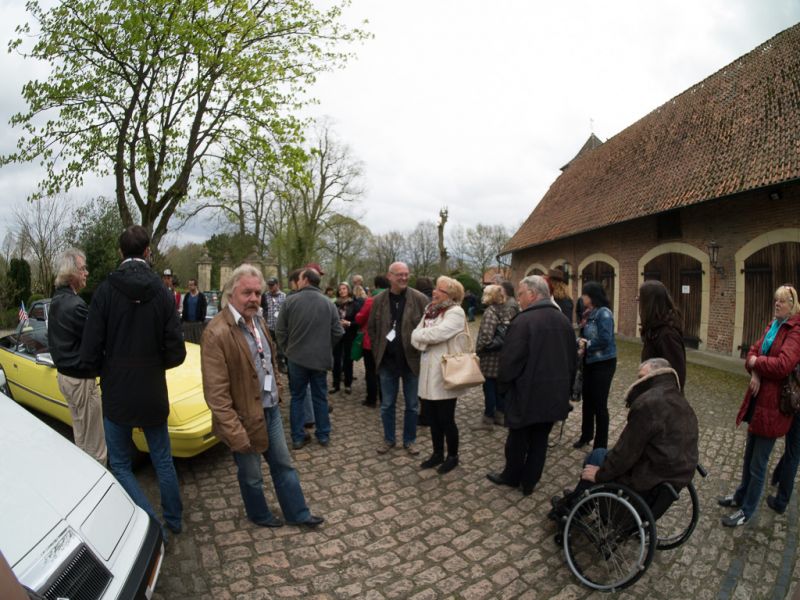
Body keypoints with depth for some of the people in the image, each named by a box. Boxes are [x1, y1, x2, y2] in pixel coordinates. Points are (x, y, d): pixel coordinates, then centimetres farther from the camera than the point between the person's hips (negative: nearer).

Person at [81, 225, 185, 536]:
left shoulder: (105, 291, -13)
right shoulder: (163, 293, -8)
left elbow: (89, 353, -13)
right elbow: (175, 354, -9)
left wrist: (109, 371, 8)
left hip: (116, 394, -2)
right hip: (153, 394, 2)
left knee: (120, 464, 15)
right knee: (163, 461, 20)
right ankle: (174, 519, 33)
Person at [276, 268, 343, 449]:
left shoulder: (290, 301, -8)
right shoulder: (328, 303, -3)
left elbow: (280, 330, -4)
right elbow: (338, 332, -2)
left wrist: (287, 350, 12)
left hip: (296, 357, -1)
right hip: (321, 358, 1)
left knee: (297, 397, 12)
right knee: (320, 397, 13)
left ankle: (297, 437, 16)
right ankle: (323, 435, 22)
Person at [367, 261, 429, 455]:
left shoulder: (420, 299, -8)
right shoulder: (379, 300, -1)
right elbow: (371, 328, 8)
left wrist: (421, 351, -7)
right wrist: (377, 352, 3)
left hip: (412, 360, -1)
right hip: (387, 361, 2)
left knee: (412, 405, 12)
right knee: (387, 405, 13)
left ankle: (410, 440, 30)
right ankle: (388, 439, 31)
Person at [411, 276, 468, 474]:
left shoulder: (456, 313, -13)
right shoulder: (430, 310, 10)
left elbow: (436, 334, -26)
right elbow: (415, 337, 3)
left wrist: (421, 335, -8)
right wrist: (426, 341, -16)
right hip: (429, 373, 7)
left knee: (446, 419, 5)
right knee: (433, 417, 16)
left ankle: (452, 456, 25)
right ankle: (438, 454, 33)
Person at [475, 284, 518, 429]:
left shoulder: (490, 311, -19)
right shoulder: (510, 310, 5)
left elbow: (486, 336, -27)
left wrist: (477, 351, -13)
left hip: (490, 356, -7)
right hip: (505, 354, 7)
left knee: (489, 387, 5)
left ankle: (488, 418, 14)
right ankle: (501, 414, 29)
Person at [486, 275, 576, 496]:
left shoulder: (523, 321, -20)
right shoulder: (563, 320, 5)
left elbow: (509, 358, -20)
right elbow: (573, 357, 13)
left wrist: (503, 382, -1)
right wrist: (566, 384, 23)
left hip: (526, 393, -6)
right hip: (554, 393, 6)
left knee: (518, 438, 14)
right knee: (540, 439, 16)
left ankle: (511, 476, 32)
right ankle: (529, 482, 27)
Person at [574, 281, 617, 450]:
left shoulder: (604, 313, -18)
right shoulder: (590, 314, 7)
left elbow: (605, 340, -26)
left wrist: (586, 345, -13)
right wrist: (581, 344, -9)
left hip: (603, 364, -8)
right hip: (590, 362, 8)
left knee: (599, 404, 1)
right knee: (587, 399, 19)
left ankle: (601, 445, 17)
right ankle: (586, 435, 37)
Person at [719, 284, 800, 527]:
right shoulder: (773, 325, 11)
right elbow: (754, 351, 8)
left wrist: (756, 362, -10)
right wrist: (755, 372, -10)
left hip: (773, 404, -8)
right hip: (759, 397, 8)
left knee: (758, 464, 4)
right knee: (749, 455, 22)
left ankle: (747, 510, 20)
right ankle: (742, 495, 39)